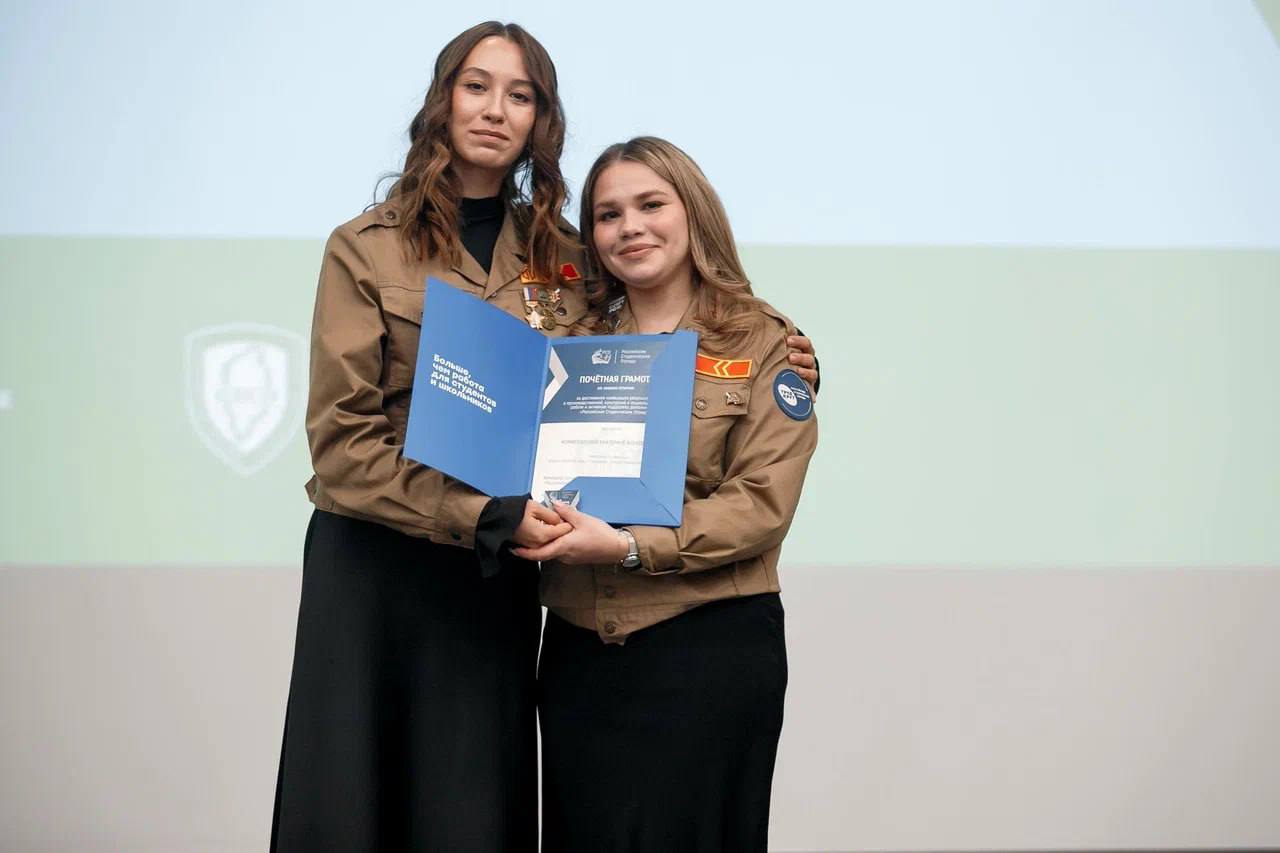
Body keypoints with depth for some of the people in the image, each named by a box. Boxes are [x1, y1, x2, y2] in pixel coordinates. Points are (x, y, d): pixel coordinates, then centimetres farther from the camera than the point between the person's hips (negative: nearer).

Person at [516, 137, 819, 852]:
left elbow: (761, 505, -10)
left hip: (711, 650, -4)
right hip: (577, 652, 4)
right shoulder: (573, 340, 12)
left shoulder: (763, 345, -1)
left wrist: (630, 546, -21)